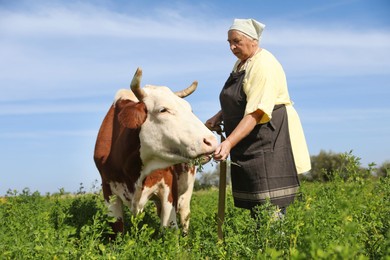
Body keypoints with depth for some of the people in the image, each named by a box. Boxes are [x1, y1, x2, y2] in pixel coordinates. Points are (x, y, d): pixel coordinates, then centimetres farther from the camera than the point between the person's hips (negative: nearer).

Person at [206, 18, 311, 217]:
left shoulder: (263, 65, -16)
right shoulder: (241, 63, 15)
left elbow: (255, 114, -25)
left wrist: (229, 143, -32)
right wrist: (219, 117, 9)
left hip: (271, 139, -9)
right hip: (248, 145, 9)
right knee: (254, 206, 7)